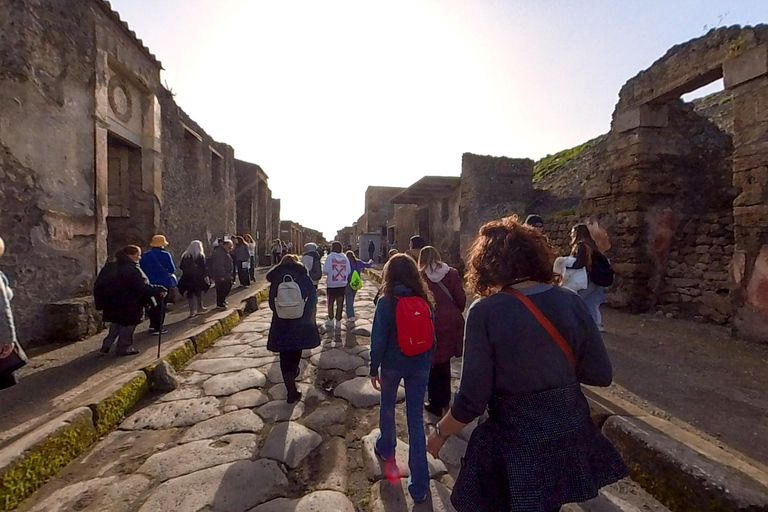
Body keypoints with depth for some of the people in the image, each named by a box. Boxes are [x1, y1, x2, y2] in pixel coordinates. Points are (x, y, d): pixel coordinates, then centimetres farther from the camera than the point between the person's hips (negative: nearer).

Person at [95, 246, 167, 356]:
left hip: (112, 303, 7)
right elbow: (143, 287, -26)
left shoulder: (110, 267, 3)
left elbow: (99, 284, 11)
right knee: (127, 326, 9)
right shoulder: (133, 270, -23)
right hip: (129, 305, -7)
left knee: (115, 324, 24)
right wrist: (160, 290, -20)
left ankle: (106, 345, 23)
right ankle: (124, 348, 19)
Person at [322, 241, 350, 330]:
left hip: (332, 284, -2)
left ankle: (330, 321, 20)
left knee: (330, 303, 14)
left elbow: (325, 271, -14)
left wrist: (323, 265, 5)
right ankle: (338, 322, 12)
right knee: (340, 304, 7)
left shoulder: (330, 257, -8)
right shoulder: (345, 258, 2)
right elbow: (348, 272, 3)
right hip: (342, 284, 2)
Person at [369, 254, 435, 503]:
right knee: (416, 417, 9)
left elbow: (378, 340, -14)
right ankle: (419, 484, 15)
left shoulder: (386, 301, -15)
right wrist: (428, 362, 13)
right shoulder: (424, 299, -6)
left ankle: (386, 449, 49)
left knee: (387, 405, 25)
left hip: (393, 364, -2)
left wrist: (374, 369, -2)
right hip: (420, 364, 2)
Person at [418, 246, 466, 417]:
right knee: (445, 362, 22)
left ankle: (436, 404, 22)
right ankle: (446, 400, 35)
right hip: (451, 322, 4)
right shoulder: (452, 273, -2)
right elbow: (461, 299, -2)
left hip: (431, 324, -4)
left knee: (432, 365, 12)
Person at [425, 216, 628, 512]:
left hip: (517, 444, -4)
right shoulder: (570, 302, -8)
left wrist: (440, 432, -3)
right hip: (570, 434, 5)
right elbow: (600, 375, -1)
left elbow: (472, 399, -20)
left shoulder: (485, 311, -22)